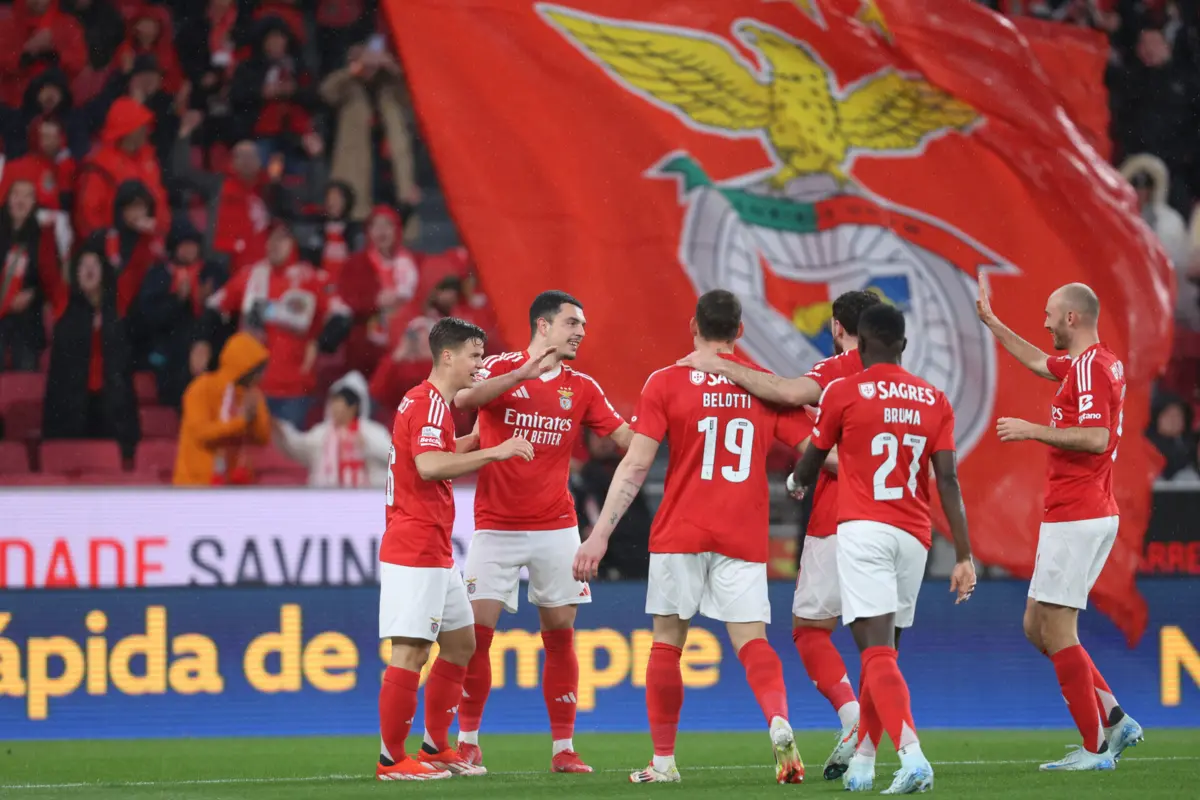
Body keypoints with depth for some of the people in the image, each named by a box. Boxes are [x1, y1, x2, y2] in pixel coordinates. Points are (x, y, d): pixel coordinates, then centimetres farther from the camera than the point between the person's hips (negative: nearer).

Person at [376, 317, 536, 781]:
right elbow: (429, 465, -29)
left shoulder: (428, 402, 18)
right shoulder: (430, 403, -14)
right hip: (414, 549, -11)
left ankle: (435, 748, 20)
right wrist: (494, 452, -28)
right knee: (410, 651, -10)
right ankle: (391, 760, -8)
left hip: (435, 554, 11)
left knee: (460, 642, 15)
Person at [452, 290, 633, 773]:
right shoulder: (502, 369, -3)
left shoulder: (582, 389, 7)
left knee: (560, 636, 2)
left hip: (555, 529, 3)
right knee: (477, 632, -7)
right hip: (496, 528, -3)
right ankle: (467, 742, 6)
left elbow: (627, 438, 4)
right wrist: (524, 374, -31)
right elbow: (464, 399, -22)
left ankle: (563, 748, 8)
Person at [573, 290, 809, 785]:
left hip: (679, 534, -1)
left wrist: (600, 534, -5)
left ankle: (663, 761, 13)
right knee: (752, 642, -1)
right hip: (744, 538, 1)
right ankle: (779, 722, -29)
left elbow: (635, 466, -6)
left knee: (667, 642, 10)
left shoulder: (666, 384, -1)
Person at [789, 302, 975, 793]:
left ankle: (912, 753, -31)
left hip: (863, 529, -4)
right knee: (882, 652, 16)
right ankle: (861, 764, 22)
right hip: (913, 537, 4)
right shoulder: (935, 401, 8)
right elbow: (948, 481, 2)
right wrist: (963, 556, 2)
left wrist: (796, 482, 37)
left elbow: (810, 464, 13)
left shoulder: (843, 393, 0)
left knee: (878, 652, -12)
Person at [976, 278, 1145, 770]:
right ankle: (1115, 720, 11)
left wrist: (1032, 430, -17)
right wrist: (991, 323, 41)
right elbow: (1038, 362, 35)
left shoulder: (1091, 366, -15)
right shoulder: (1089, 363, 15)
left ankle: (1095, 748, -6)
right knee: (1037, 626, 14)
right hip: (1089, 513, 10)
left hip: (1076, 518, -10)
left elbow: (1095, 437, -26)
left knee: (1056, 631, -8)